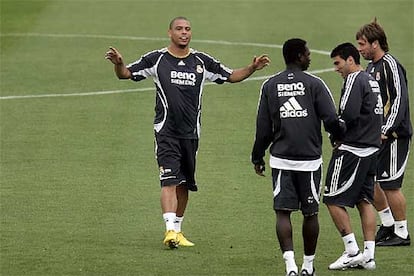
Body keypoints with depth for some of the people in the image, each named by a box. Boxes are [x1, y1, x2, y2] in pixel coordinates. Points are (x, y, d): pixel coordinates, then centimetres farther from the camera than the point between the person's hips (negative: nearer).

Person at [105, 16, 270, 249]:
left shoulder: (202, 61, 6)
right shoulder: (156, 59, -2)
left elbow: (231, 76, 14)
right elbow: (126, 73, 0)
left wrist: (252, 68, -1)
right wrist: (118, 63, -22)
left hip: (191, 133, 4)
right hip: (167, 131, -4)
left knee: (184, 185, 10)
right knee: (170, 181, -17)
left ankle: (178, 231, 22)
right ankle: (170, 231, -25)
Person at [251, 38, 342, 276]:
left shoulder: (270, 86, 4)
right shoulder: (314, 84, -4)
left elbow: (263, 128, 7)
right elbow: (331, 120, -8)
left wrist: (258, 157, 18)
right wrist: (338, 138, 14)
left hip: (281, 159, 1)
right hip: (310, 158, -1)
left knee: (283, 212, 0)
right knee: (310, 213, 11)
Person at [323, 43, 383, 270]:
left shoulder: (355, 80, -12)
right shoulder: (371, 80, 16)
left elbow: (348, 114, -23)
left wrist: (336, 135, -6)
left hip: (352, 150, -9)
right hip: (371, 149, 9)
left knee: (333, 200, -3)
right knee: (364, 201, 11)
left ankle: (352, 252, -5)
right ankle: (369, 255, 9)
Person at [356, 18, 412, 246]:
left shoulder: (390, 65, -13)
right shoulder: (371, 67, 15)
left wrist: (385, 130, -25)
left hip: (394, 135, -9)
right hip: (376, 135, 9)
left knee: (390, 185, -6)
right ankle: (388, 224, 24)